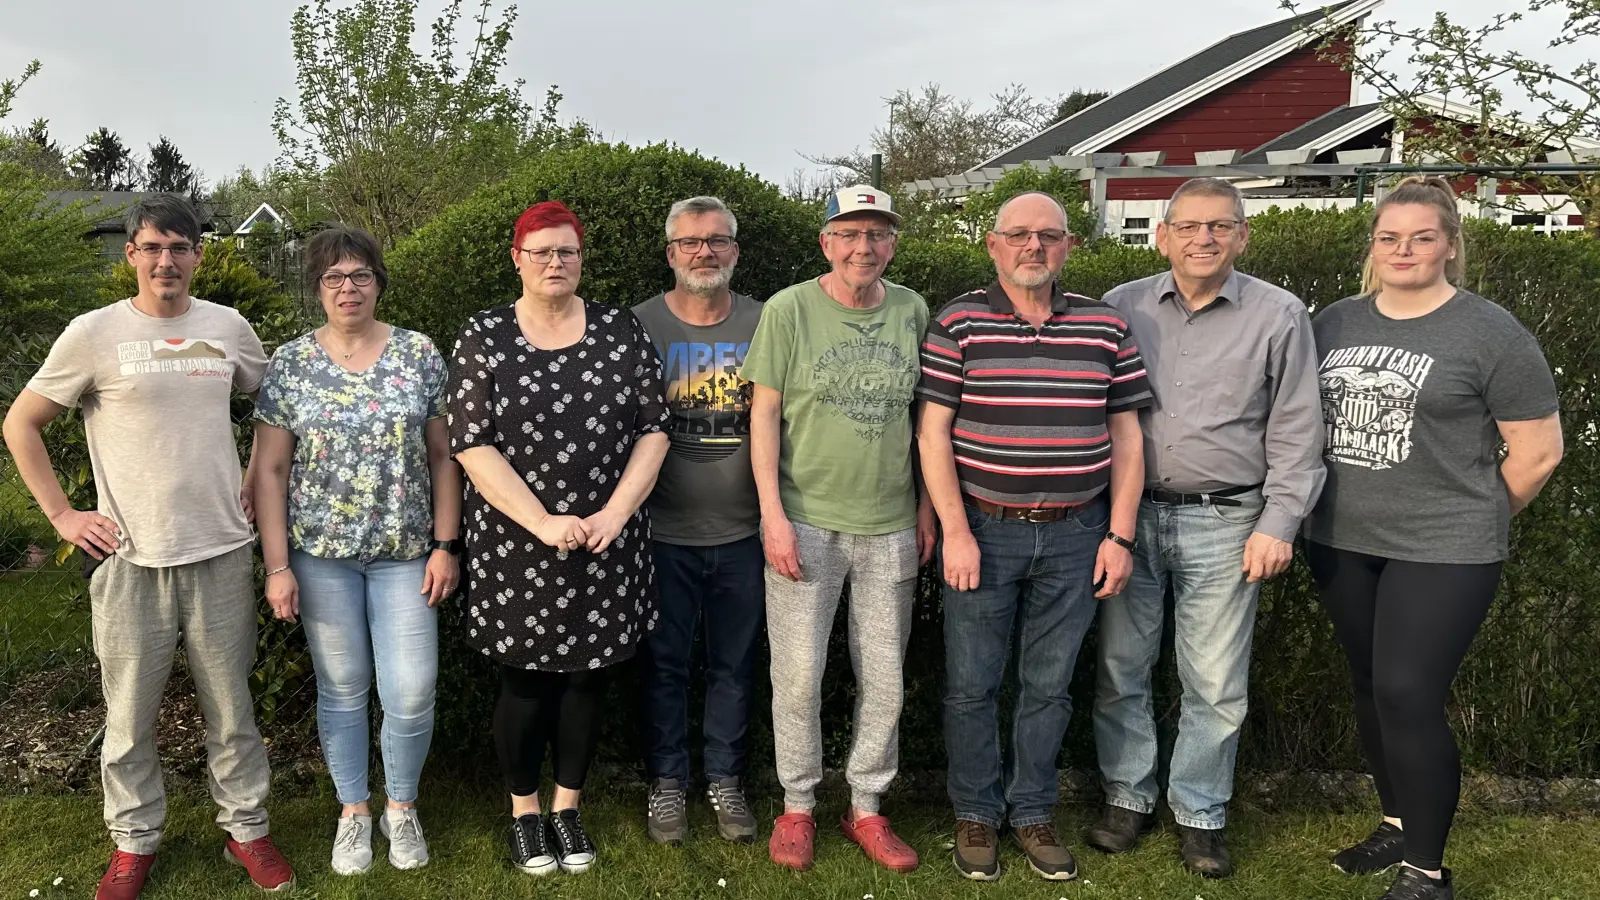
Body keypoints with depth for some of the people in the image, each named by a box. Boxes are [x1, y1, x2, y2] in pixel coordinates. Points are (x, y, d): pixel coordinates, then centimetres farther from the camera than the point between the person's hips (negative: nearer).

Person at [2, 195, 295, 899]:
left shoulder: (228, 327, 4)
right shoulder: (95, 333, -3)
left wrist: (257, 483, 11)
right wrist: (61, 514, -2)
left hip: (222, 551, 2)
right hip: (129, 556, -1)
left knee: (230, 707, 10)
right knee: (129, 714, 9)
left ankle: (246, 829, 25)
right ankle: (134, 841, 27)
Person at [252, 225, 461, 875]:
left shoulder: (419, 354, 1)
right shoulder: (289, 364, 1)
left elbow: (442, 457, 3)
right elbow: (269, 471, 1)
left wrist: (445, 545, -2)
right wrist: (277, 566, -4)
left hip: (405, 552, 0)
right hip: (321, 554, 0)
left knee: (411, 694, -1)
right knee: (341, 690, 10)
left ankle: (401, 805, 25)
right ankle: (354, 810, 31)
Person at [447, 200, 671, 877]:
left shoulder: (622, 332, 3)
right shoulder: (482, 337, -1)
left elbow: (652, 429, 1)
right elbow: (472, 445, -8)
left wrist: (616, 512, -12)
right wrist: (542, 522, -17)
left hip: (606, 544, 2)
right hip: (515, 547, -1)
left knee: (586, 675, 11)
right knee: (525, 681, 9)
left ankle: (567, 808, 30)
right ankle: (525, 813, 29)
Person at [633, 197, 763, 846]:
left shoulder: (764, 324, 2)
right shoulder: (640, 325, -2)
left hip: (742, 531, 2)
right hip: (664, 531, -1)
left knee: (734, 663, 13)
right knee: (665, 662, 10)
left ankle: (725, 779, 31)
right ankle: (667, 781, 29)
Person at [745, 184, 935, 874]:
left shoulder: (912, 311, 3)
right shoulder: (788, 310, -6)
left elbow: (923, 415, 10)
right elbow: (765, 414, -5)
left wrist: (925, 506, 8)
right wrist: (773, 515, -10)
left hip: (890, 527, 3)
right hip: (805, 523, -3)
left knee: (884, 678, 10)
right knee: (798, 674, 5)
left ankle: (866, 809, 28)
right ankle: (797, 806, 26)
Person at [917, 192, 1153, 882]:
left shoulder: (1105, 327, 6)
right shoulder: (958, 324, -2)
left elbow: (1126, 437, 8)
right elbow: (933, 432, -5)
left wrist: (1120, 536, 2)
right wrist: (955, 531, -11)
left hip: (1073, 536, 2)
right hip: (983, 532, -2)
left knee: (1049, 686, 12)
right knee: (971, 684, 8)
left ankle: (1032, 812, 30)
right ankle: (976, 814, 27)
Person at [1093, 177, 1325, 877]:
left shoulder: (1279, 316, 0)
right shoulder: (1122, 308, 4)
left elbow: (1295, 432, 1)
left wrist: (1278, 524, -6)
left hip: (1223, 524, -1)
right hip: (1129, 515, 2)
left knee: (1215, 685, 7)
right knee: (1120, 669, 10)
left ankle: (1200, 815, 25)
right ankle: (1127, 797, 29)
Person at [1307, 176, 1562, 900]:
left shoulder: (1491, 334, -7)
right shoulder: (1334, 323, 6)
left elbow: (1539, 451, -3)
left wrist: (1472, 519, 4)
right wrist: (1333, 508, 11)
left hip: (1442, 553, -5)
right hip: (1342, 544, 5)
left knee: (1409, 696, -9)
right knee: (1371, 689, 14)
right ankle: (1399, 824, 33)